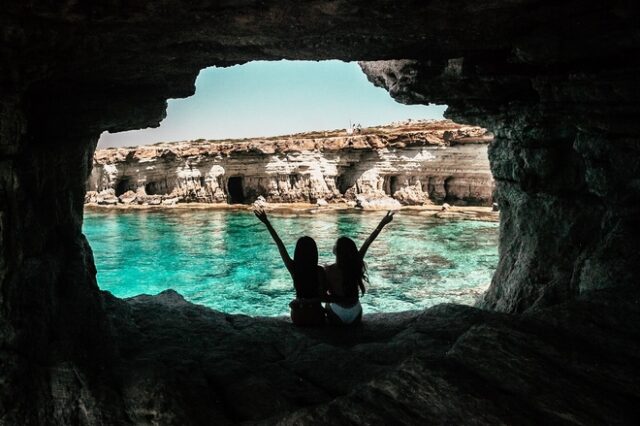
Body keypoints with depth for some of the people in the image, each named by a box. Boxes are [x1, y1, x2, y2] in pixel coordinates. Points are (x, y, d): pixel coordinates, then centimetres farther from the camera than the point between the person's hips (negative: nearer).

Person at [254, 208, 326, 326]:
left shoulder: (293, 268, -12)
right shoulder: (319, 270, -18)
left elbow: (279, 245, -6)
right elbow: (322, 295, -18)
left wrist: (266, 222, -1)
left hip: (298, 315, 2)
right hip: (316, 315, -2)